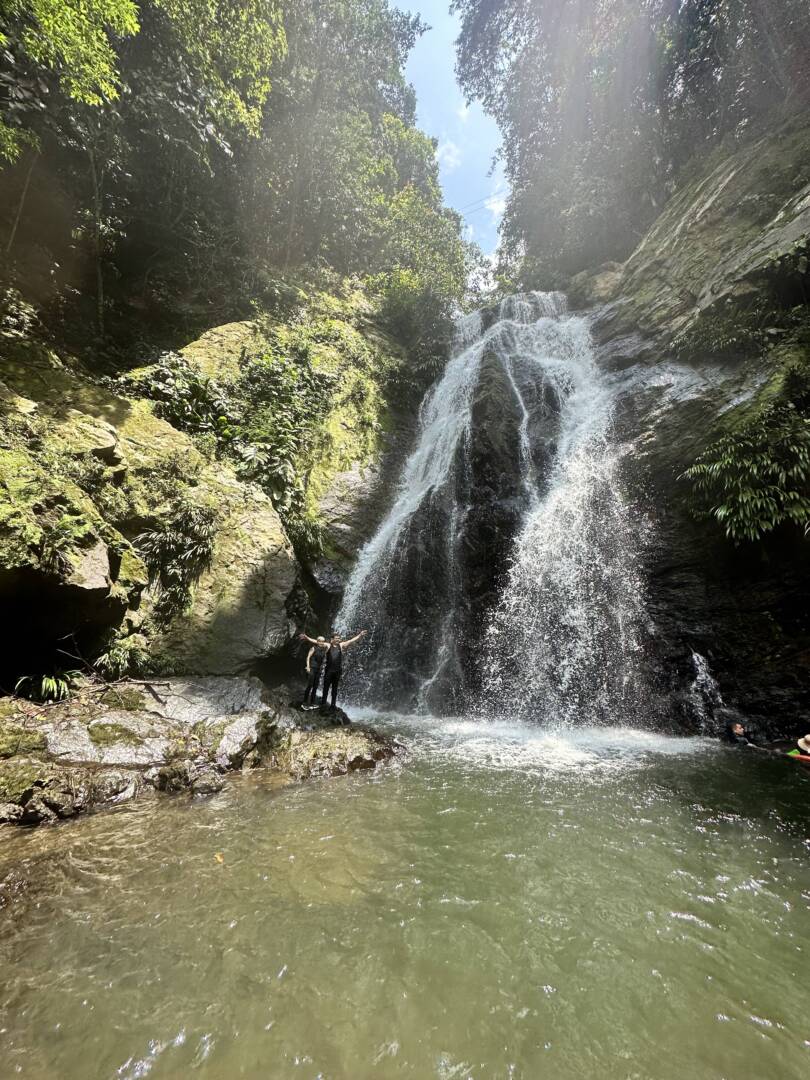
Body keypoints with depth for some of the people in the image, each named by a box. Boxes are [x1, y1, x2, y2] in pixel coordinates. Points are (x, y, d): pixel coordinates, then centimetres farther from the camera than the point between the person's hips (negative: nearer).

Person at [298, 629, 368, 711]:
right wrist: (307, 638, -22)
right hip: (328, 670, -3)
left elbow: (352, 640, 6)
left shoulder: (341, 645, 8)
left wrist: (360, 635, 0)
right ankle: (323, 704, 12)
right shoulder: (327, 646, 0)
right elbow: (317, 642, -10)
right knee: (326, 687, 4)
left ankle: (333, 705, 18)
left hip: (337, 671, 3)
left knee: (335, 689, 10)